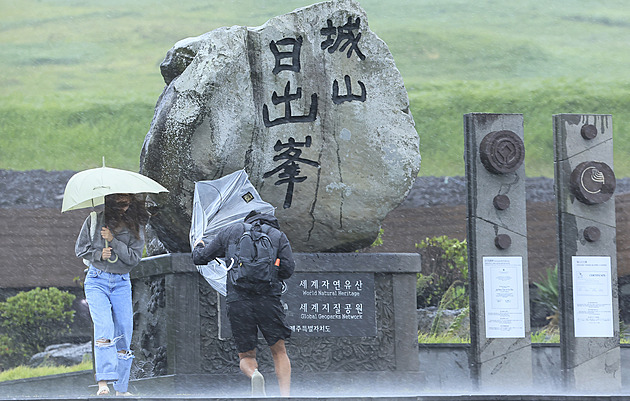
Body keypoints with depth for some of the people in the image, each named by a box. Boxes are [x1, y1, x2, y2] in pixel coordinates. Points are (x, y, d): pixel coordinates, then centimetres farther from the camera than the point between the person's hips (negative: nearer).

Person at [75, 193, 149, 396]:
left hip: (121, 283, 2)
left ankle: (121, 388, 9)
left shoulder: (135, 227, 1)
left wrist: (113, 241, -16)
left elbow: (134, 257, -6)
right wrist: (99, 254, -13)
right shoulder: (94, 221, -1)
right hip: (97, 281, -2)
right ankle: (103, 382, -30)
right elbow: (80, 248, 5)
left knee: (124, 333, -1)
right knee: (104, 327, -22)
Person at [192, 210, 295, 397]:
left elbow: (200, 258, 21)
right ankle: (285, 396, -6)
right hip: (268, 300, -1)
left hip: (237, 302, 1)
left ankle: (254, 375, -24)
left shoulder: (230, 231, 16)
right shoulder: (278, 236, 14)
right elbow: (288, 269, 3)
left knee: (246, 357, 11)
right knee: (279, 352, 12)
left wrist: (198, 247, 45)